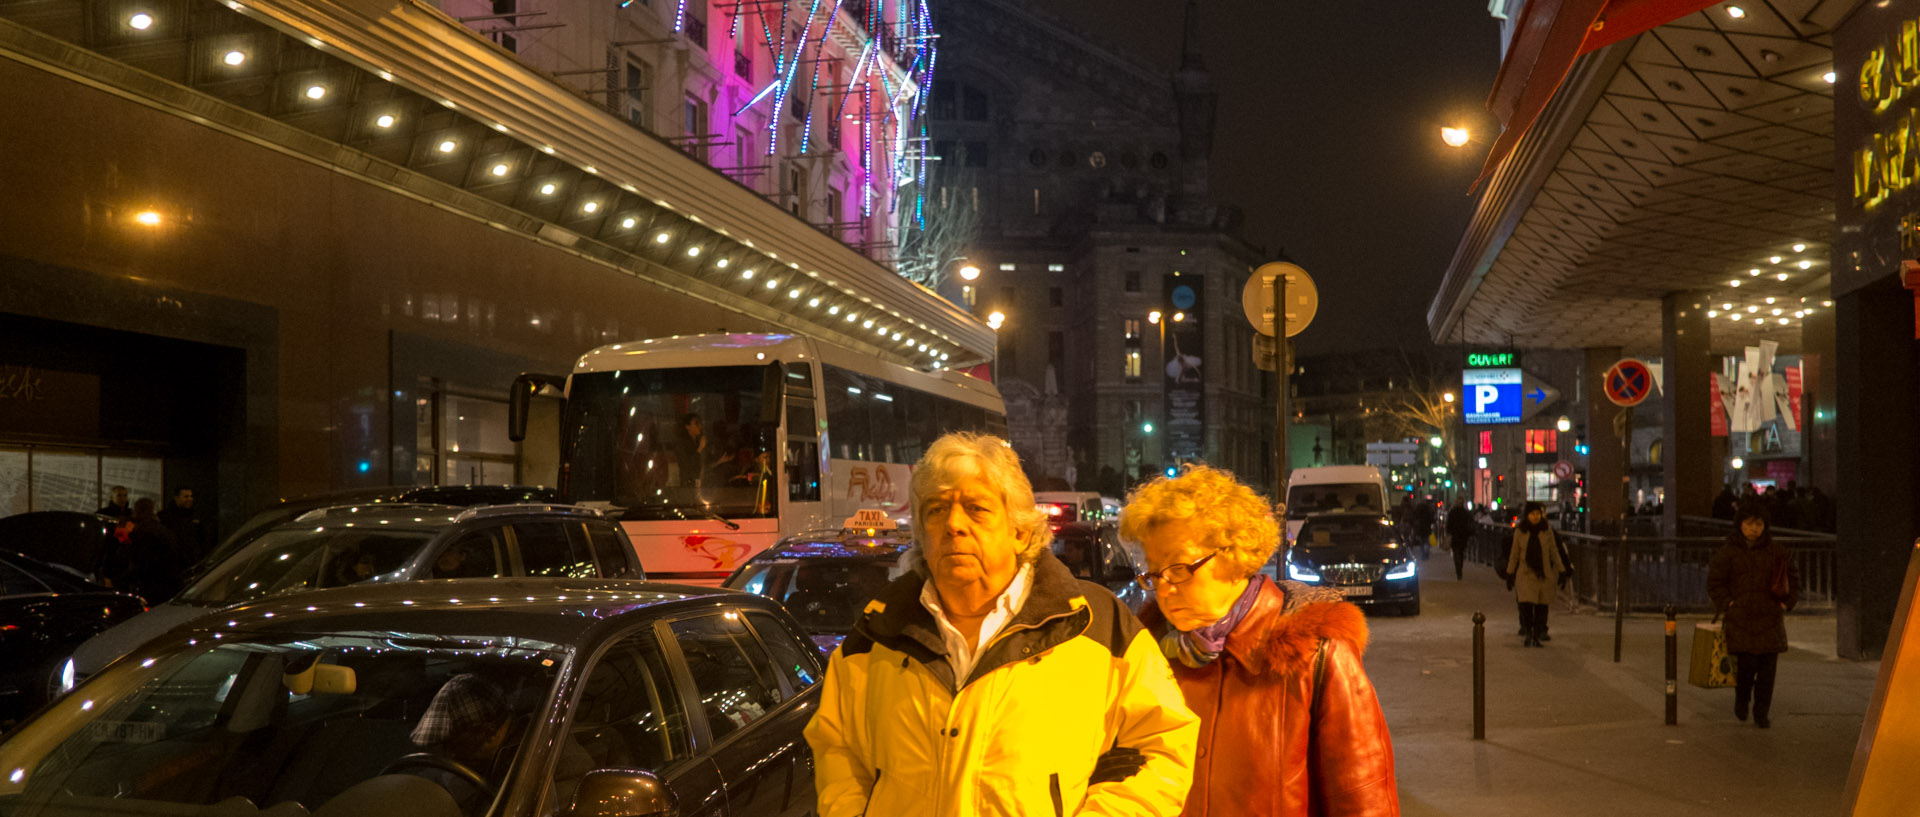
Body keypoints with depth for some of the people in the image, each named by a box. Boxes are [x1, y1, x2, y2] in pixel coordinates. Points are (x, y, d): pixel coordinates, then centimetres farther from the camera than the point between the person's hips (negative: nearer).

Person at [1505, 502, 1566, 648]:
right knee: (1526, 603, -14)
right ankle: (1528, 632, 3)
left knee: (1542, 606, 1)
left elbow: (1554, 553, 9)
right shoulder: (1519, 532, 2)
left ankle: (1538, 635, 12)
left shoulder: (1547, 531, 3)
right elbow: (1514, 554, 8)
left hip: (1544, 574, 1)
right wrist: (1510, 574, 7)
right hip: (1525, 574, -1)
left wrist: (1561, 571, 5)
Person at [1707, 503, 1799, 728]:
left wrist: (1786, 604, 6)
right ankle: (1741, 699, 22)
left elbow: (1793, 579, 18)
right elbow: (1714, 584, 6)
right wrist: (1728, 604, -5)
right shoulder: (1727, 553, 2)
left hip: (1769, 619, 2)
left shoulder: (1776, 552, 8)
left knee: (1767, 668, -1)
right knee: (1746, 665, -9)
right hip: (1740, 620, -2)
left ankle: (1761, 714, 10)